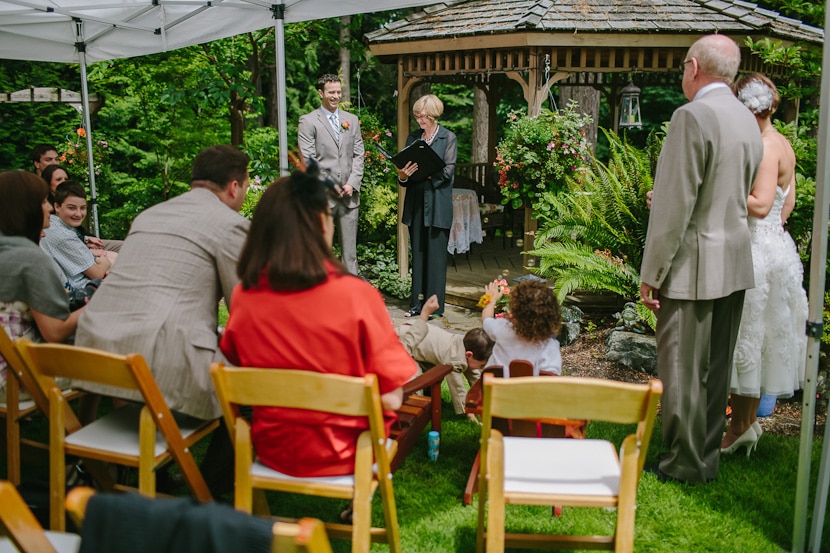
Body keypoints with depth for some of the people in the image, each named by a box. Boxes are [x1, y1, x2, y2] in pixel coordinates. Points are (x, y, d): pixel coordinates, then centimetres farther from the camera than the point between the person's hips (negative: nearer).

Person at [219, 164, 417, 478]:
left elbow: (236, 362, 6)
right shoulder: (356, 295, -24)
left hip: (271, 448, 4)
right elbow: (390, 398, -20)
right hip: (340, 455, -4)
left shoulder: (243, 296, -11)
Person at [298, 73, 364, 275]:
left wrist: (352, 184, -3)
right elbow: (308, 160, -6)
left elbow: (358, 156, 11)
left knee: (350, 249, 8)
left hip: (349, 195, 4)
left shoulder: (352, 120, 14)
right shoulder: (308, 121, 0)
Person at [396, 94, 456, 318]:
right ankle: (417, 302, 16)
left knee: (436, 255, -1)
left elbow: (448, 172, -10)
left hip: (437, 205, -5)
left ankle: (435, 306, 5)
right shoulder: (413, 138, 13)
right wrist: (403, 175, -13)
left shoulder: (448, 138, -1)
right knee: (418, 254, 9)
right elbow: (406, 166, 10)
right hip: (416, 204, 5)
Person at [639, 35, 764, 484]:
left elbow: (674, 206, -19)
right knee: (716, 368, 16)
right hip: (735, 264, 8)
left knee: (681, 370, 3)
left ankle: (685, 464, 13)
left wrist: (651, 273, -14)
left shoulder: (692, 116, -16)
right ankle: (708, 457, 27)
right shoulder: (747, 120, 11)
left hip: (693, 265, -8)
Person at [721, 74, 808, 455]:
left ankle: (740, 428, 10)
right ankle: (745, 423, 24)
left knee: (747, 339, -1)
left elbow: (760, 205, -24)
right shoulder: (783, 145, 13)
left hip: (757, 253, -10)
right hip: (773, 247, 10)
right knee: (751, 340, 15)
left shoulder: (766, 147, -16)